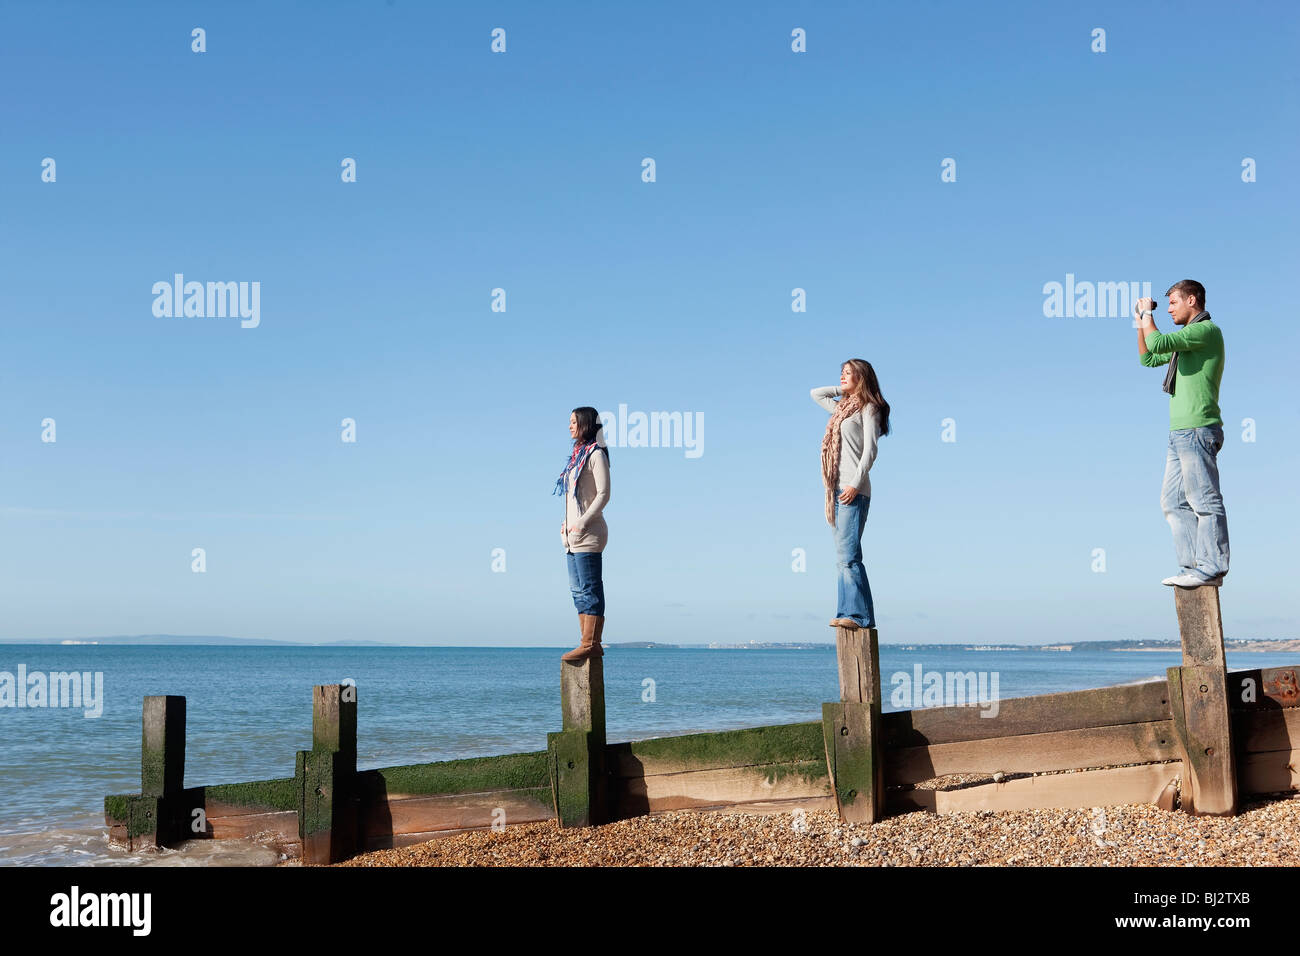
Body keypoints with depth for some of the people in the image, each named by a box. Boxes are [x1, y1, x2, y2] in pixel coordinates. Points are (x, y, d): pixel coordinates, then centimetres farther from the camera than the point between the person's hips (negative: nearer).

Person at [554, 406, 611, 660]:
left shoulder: (596, 454, -7)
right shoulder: (577, 455, 19)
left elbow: (603, 494, -14)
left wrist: (582, 523, -17)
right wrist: (566, 523, 12)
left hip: (588, 534, -10)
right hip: (573, 535, 10)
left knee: (589, 589, -10)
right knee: (578, 590, 8)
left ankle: (591, 644, -10)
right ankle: (588, 643, 11)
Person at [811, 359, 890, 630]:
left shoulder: (868, 408, 0)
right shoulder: (842, 408, 22)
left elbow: (870, 450, -10)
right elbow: (816, 394, 35)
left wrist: (856, 484, -19)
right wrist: (843, 389, 22)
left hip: (854, 490, -9)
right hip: (838, 489, 9)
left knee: (847, 555, -16)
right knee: (844, 557, 4)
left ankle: (859, 615, -18)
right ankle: (850, 613, 3)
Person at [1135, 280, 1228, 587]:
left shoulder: (1207, 330, -8)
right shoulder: (1189, 338, 23)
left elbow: (1158, 344, -19)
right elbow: (1148, 358, 31)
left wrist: (1148, 314, -2)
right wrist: (1142, 320, 23)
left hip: (1197, 431, -10)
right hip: (1181, 433, 10)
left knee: (1204, 500, -9)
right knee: (1174, 501, 9)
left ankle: (1211, 568, -8)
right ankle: (1193, 565, 10)